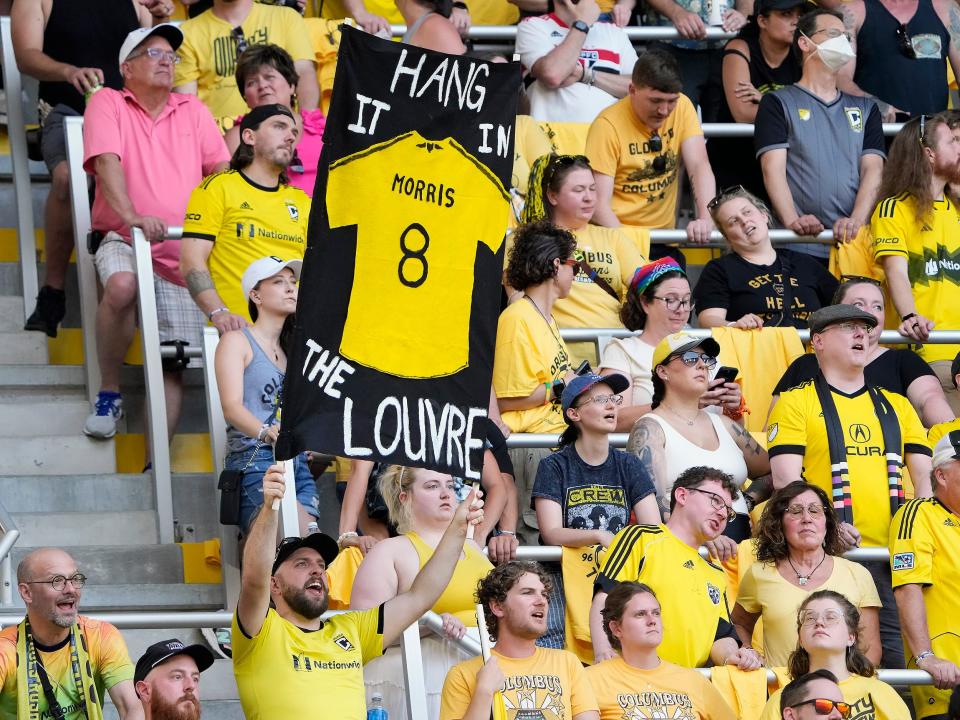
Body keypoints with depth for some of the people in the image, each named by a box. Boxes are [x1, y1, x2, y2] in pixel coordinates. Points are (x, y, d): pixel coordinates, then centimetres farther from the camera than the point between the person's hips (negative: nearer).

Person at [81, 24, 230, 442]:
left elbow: (221, 168, 12)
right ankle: (108, 393, -18)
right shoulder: (108, 104, 5)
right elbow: (107, 161, -11)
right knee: (122, 286, -37)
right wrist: (131, 215, -28)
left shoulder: (192, 111, 19)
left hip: (184, 253, 4)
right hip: (125, 240, -4)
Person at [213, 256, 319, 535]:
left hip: (299, 459, 7)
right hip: (255, 457, -7)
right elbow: (232, 406, -9)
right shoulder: (237, 340, 6)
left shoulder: (293, 348, 27)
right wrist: (266, 433, -29)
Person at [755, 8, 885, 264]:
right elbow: (773, 169, -1)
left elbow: (873, 170, 9)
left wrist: (856, 220, -11)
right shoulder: (778, 103, 11)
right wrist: (792, 221, -19)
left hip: (854, 243, 3)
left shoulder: (865, 108, 21)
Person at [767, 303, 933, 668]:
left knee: (896, 657, -4)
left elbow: (924, 476, 16)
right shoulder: (796, 403, 7)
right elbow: (786, 479, -4)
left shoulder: (896, 405, 22)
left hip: (895, 556, 4)